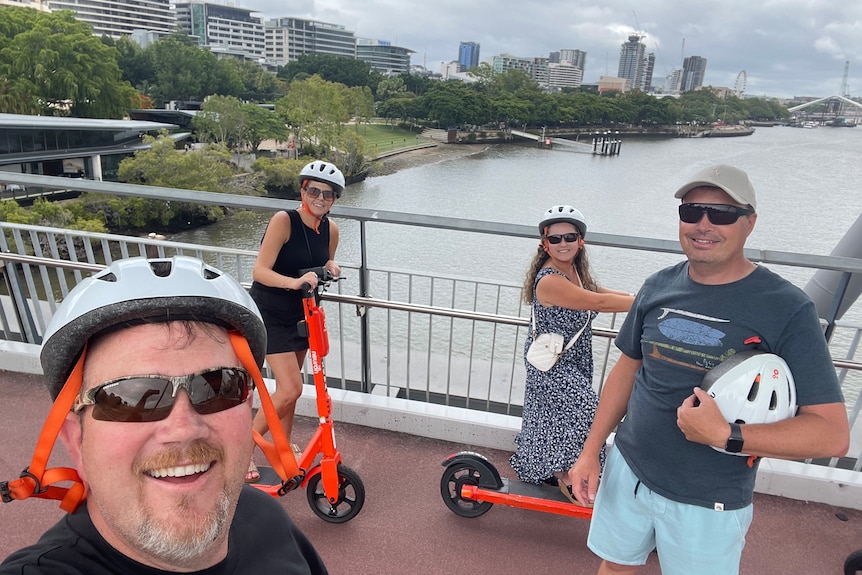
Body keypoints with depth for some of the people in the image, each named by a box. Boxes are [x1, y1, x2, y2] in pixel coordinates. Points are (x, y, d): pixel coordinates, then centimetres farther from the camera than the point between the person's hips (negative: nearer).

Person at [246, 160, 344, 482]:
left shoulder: (331, 229, -3)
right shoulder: (284, 220, -21)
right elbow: (259, 270, -26)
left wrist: (330, 269, -11)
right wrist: (293, 282, -43)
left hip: (301, 314, 6)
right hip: (271, 315, -6)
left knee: (288, 386, 16)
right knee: (290, 390, -12)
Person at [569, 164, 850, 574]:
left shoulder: (786, 309, -16)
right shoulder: (658, 286, -3)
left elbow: (833, 434, -16)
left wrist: (725, 436, -28)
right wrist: (590, 452, 5)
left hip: (708, 505, -3)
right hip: (626, 470, 4)